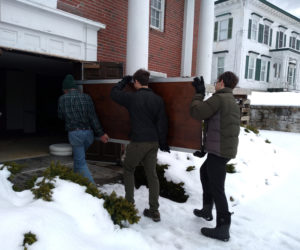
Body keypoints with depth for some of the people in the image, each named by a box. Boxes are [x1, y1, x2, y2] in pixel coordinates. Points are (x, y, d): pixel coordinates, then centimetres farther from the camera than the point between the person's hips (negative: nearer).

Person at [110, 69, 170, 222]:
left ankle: (129, 203, 21)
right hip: (153, 142, 5)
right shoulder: (158, 99, 3)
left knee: (128, 169, 18)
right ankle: (154, 211, 17)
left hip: (138, 142, -4)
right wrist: (163, 143, 12)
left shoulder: (132, 97, -9)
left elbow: (114, 93, 8)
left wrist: (124, 81, 23)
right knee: (152, 174, 11)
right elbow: (162, 123, 4)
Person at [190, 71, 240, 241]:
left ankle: (223, 229, 6)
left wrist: (199, 93, -3)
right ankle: (207, 210, 34)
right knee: (204, 171, 25)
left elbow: (196, 112, -16)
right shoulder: (232, 101, 16)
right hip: (228, 148, 10)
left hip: (219, 150, -10)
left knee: (217, 188, -3)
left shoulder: (218, 98, -14)